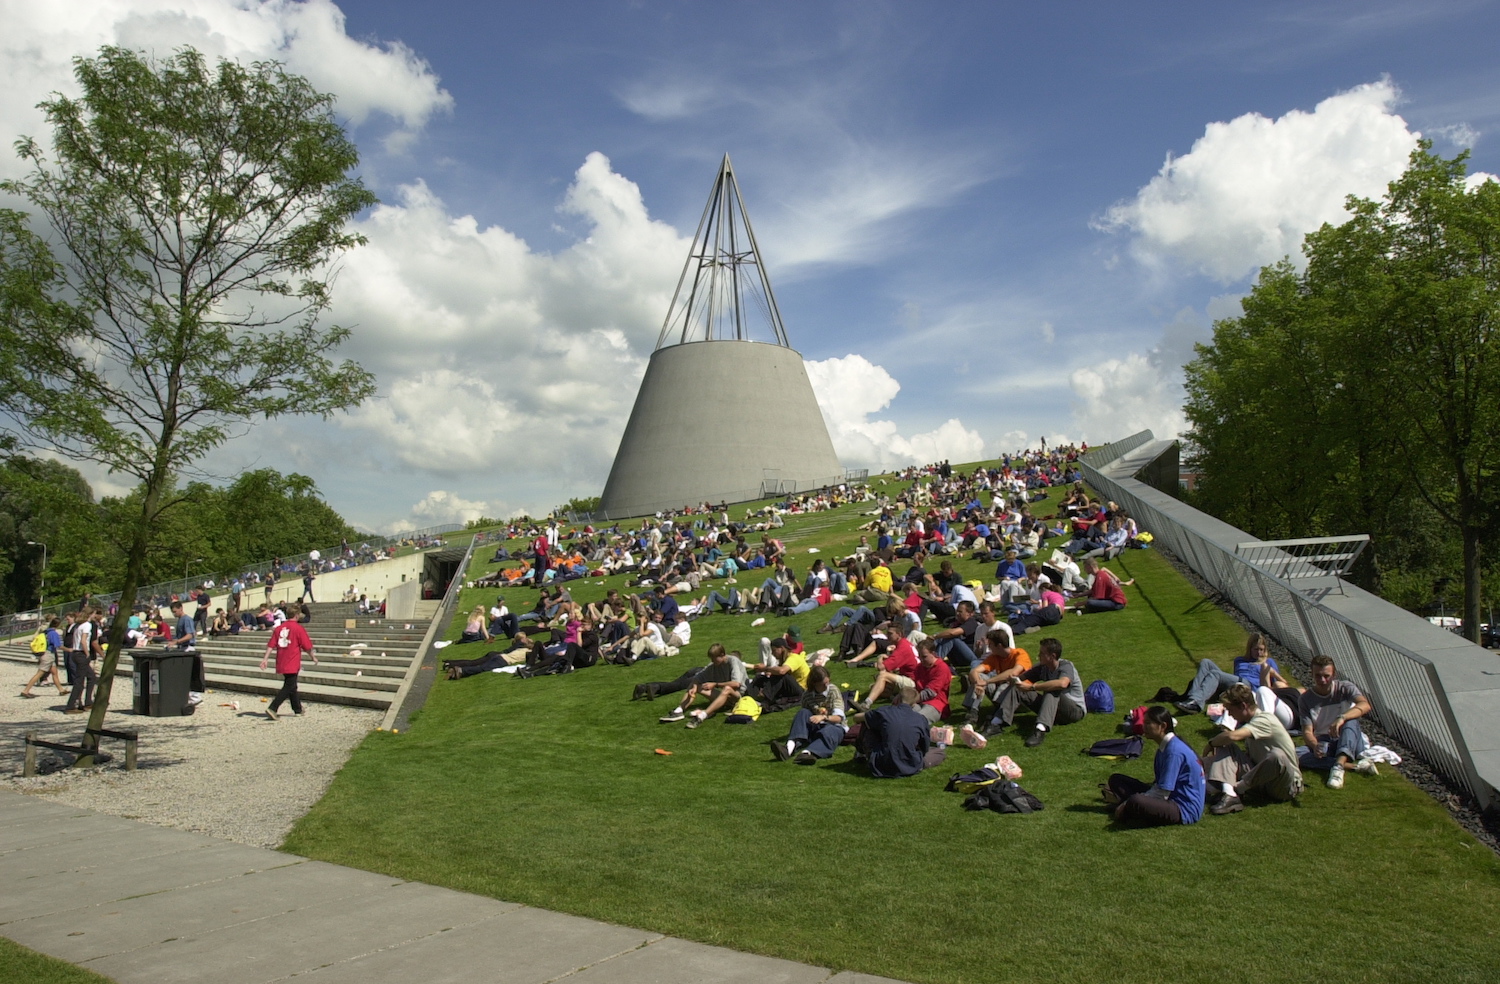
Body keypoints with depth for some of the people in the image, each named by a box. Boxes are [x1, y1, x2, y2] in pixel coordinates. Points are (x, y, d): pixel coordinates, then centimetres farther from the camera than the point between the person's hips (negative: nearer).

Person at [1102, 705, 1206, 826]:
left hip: (1184, 810, -10)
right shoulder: (1164, 747, 11)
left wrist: (1128, 804, -16)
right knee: (1116, 779, 8)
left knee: (1135, 801, -39)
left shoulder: (1174, 751, -20)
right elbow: (1158, 785, 14)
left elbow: (1162, 793, -21)